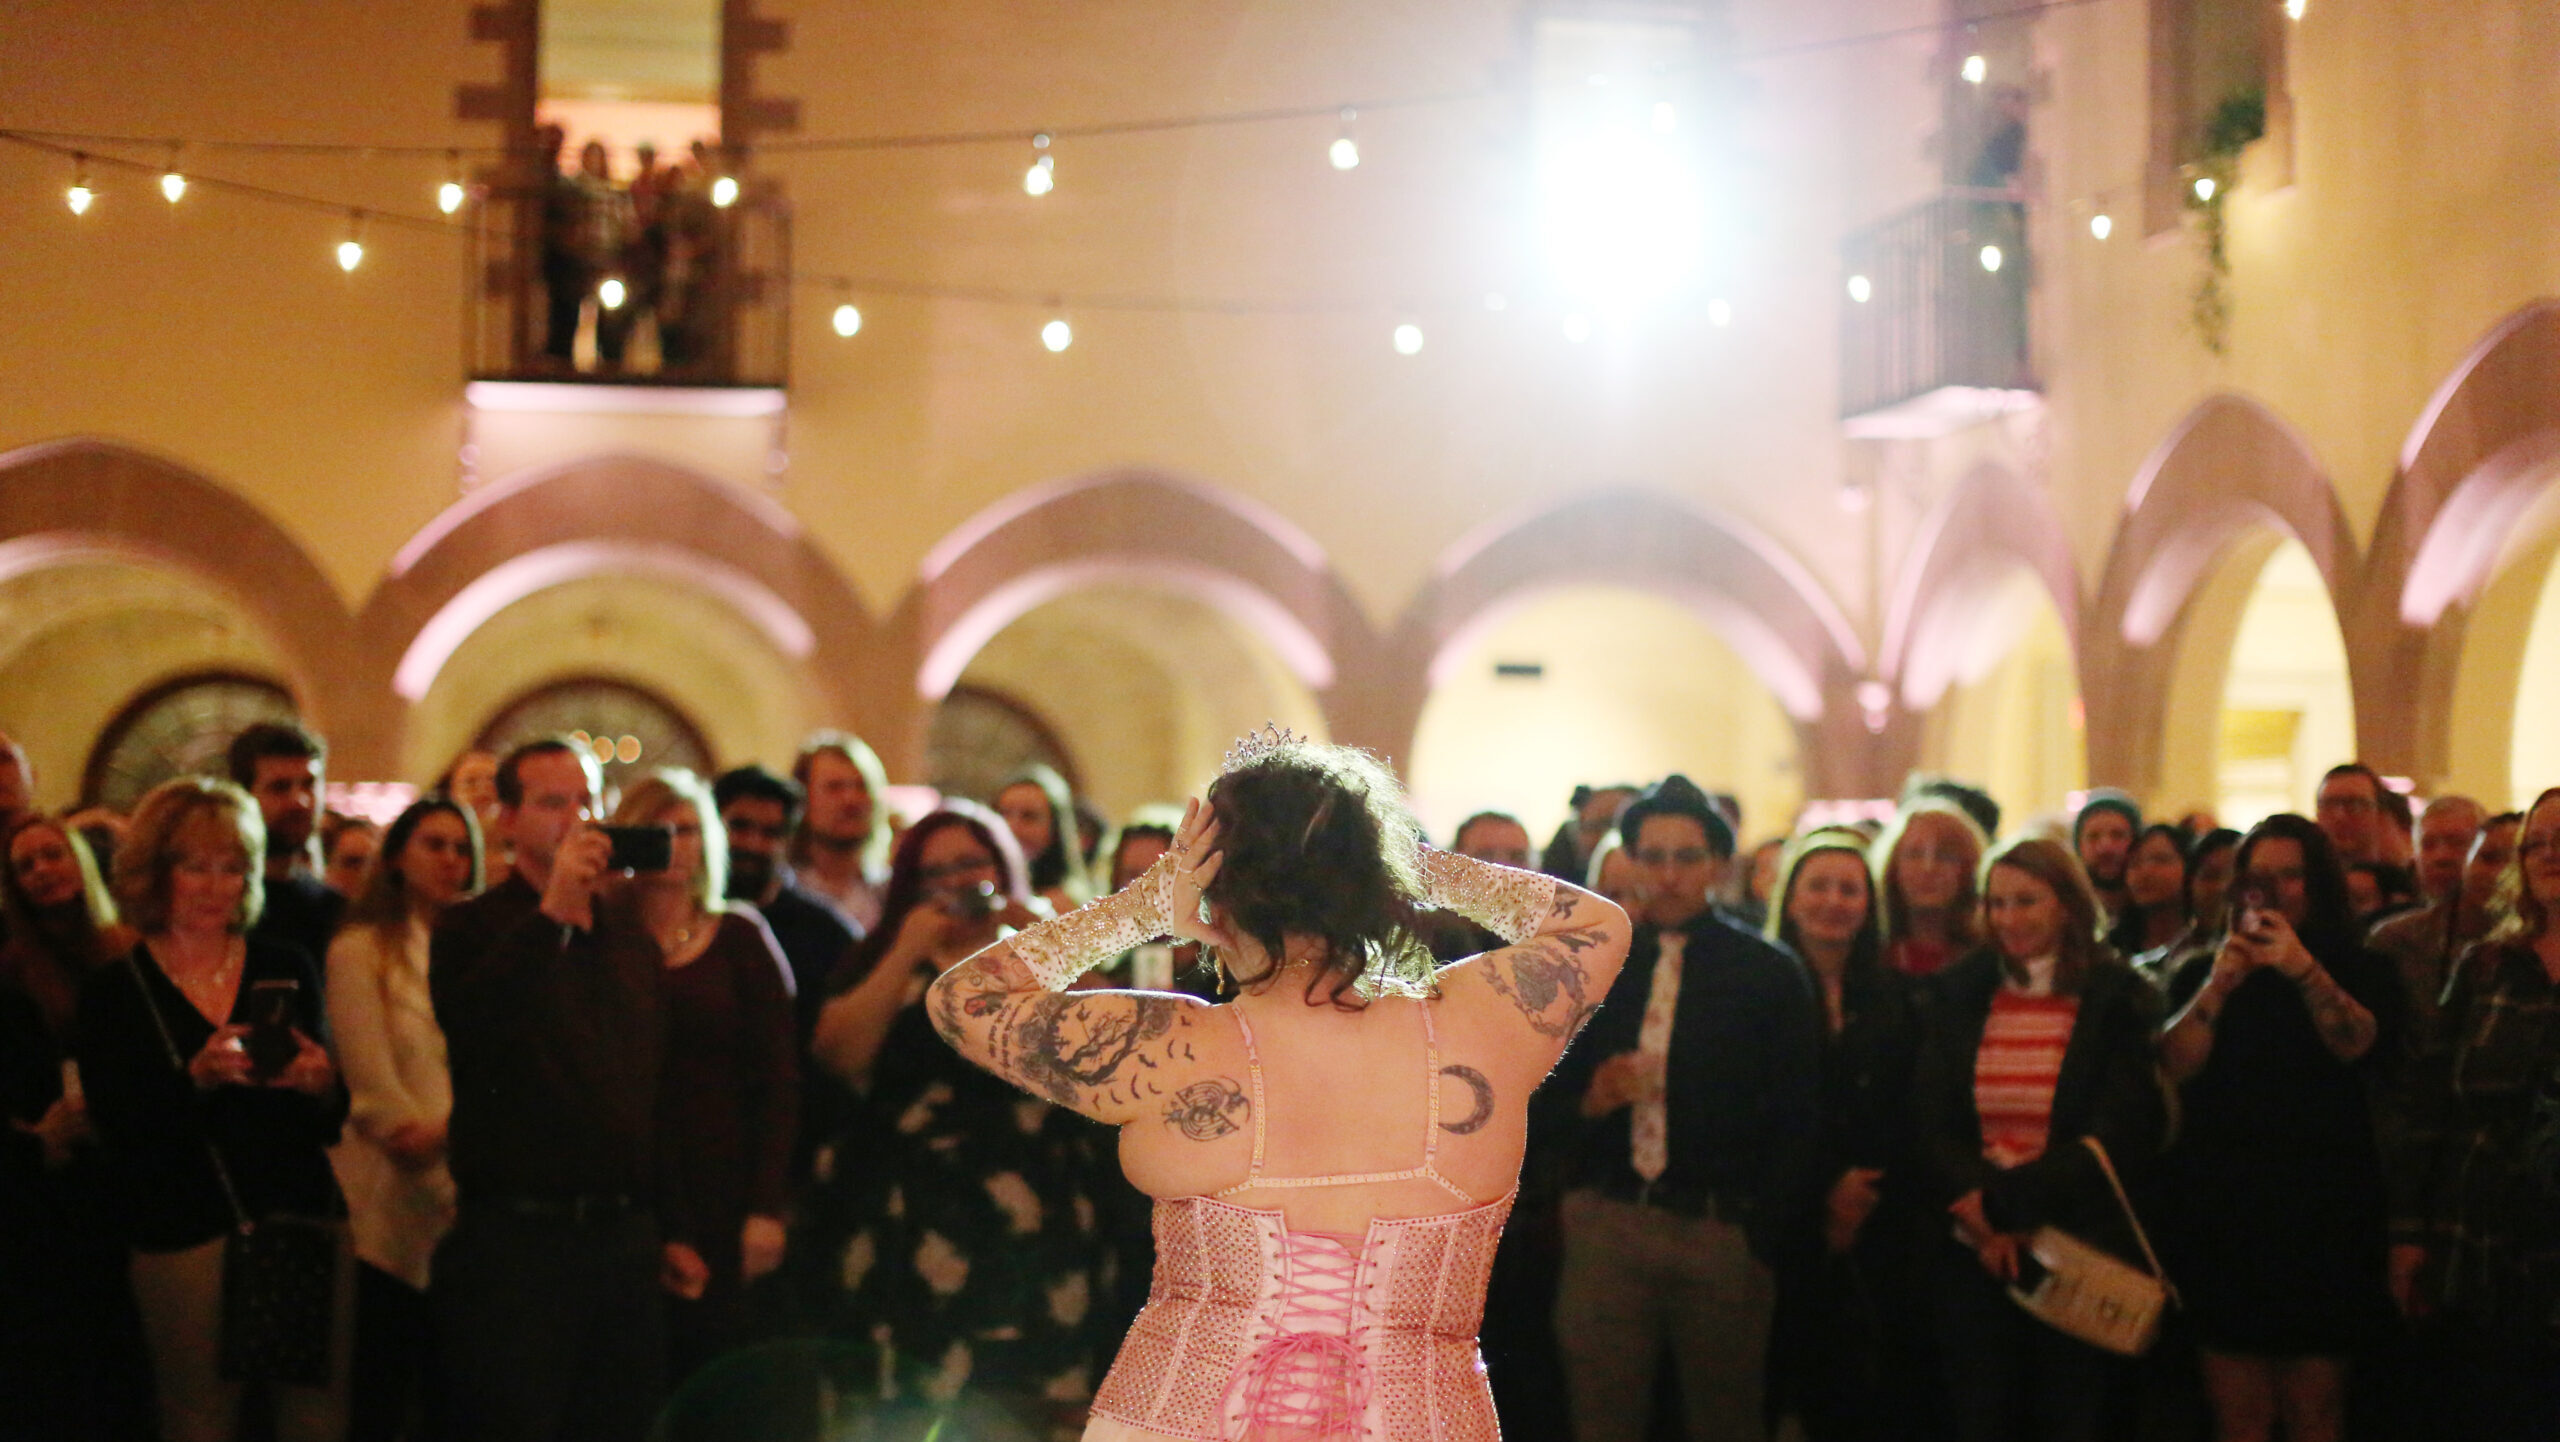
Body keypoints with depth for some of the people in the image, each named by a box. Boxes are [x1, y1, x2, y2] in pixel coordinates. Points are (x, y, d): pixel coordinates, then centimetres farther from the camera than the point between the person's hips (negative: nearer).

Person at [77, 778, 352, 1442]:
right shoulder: (114, 990, 4)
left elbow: (336, 1115, 11)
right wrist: (196, 1079, -21)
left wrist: (322, 1085, -12)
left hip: (305, 1218, 2)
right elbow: (118, 1131, -5)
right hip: (188, 1233, -2)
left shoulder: (286, 967, 11)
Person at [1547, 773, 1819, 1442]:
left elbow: (1795, 1118, 3)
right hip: (1605, 1222, 2)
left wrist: (1760, 1229, -6)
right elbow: (1549, 1084, 17)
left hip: (1723, 1230, -2)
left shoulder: (1770, 974, 4)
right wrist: (1588, 1098, -5)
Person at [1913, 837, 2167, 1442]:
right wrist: (1976, 1213, -13)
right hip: (1973, 1255, 2)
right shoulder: (1954, 996, 8)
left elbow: (2118, 1139, -9)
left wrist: (2004, 1203, -14)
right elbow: (1930, 1124, 3)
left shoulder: (2119, 1003, -1)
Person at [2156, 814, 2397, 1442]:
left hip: (2320, 1217, -1)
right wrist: (2218, 984, -15)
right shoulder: (2202, 975, 13)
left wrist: (2303, 970, -27)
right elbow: (2175, 1065, -3)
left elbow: (2357, 1043, -14)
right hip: (2223, 1212, 2)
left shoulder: (2358, 972, 7)